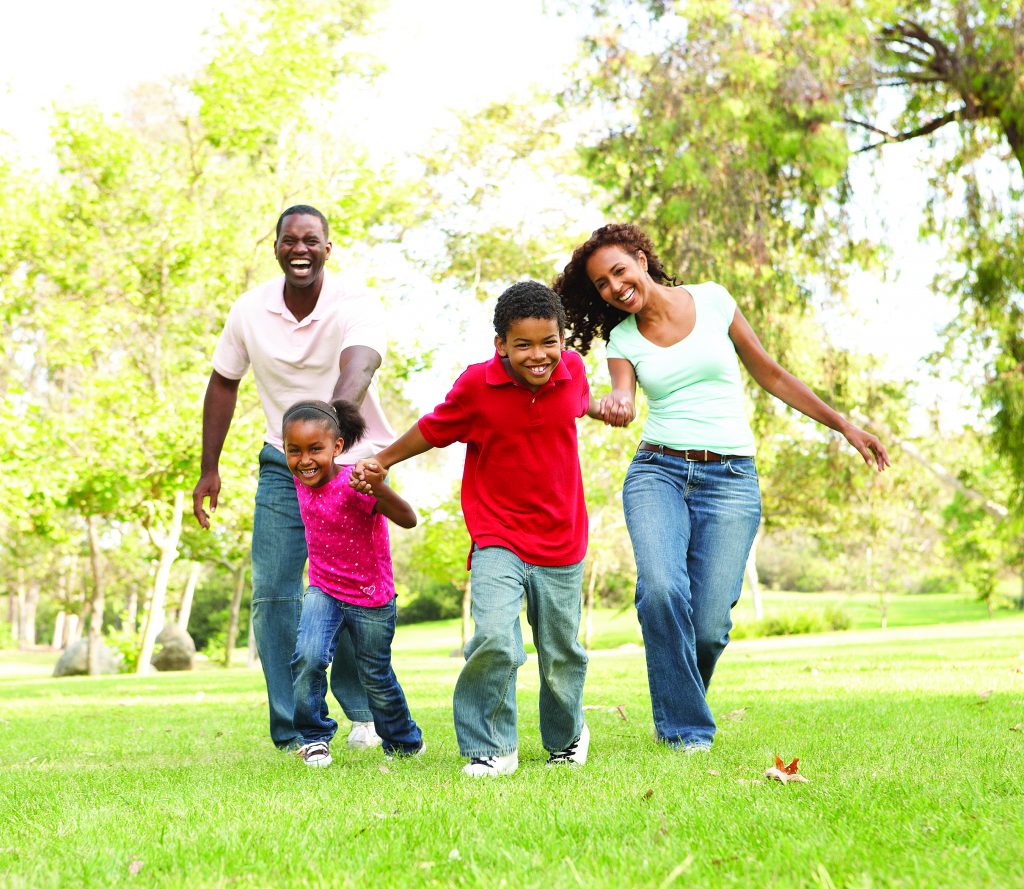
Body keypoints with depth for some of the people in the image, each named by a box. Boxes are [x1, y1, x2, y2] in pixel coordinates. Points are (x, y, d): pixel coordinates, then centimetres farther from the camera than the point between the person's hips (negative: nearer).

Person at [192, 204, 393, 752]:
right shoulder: (250, 311, -6)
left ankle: (361, 711, 24)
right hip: (283, 467, 3)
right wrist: (209, 470, 5)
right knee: (273, 595, -7)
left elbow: (358, 366, -39)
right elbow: (224, 383, 8)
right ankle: (292, 732, 2)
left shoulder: (357, 309, -19)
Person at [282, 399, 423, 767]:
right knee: (308, 657, -21)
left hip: (371, 600, -4)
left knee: (376, 678, 11)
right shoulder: (302, 479, -10)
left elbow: (408, 520, -43)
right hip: (323, 590, 4)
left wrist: (378, 488, -58)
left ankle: (405, 742, 38)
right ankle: (314, 737, 0)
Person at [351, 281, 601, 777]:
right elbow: (435, 428, 4)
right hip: (498, 540, -3)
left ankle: (567, 736, 42)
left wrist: (603, 409, 37)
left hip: (562, 544, 3)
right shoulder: (477, 386, -14)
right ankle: (491, 749, -5)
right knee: (494, 637, -24)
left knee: (562, 658, 13)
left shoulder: (571, 370, -6)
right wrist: (383, 461, 9)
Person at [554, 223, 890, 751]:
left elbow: (770, 375, 13)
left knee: (709, 625, -11)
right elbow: (623, 399, -11)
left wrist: (844, 425, 14)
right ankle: (685, 728, -11)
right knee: (661, 590, -26)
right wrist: (613, 407, -36)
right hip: (657, 472, 1)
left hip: (730, 479, -1)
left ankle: (680, 704, 21)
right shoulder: (622, 338, 8)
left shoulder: (712, 301, 6)